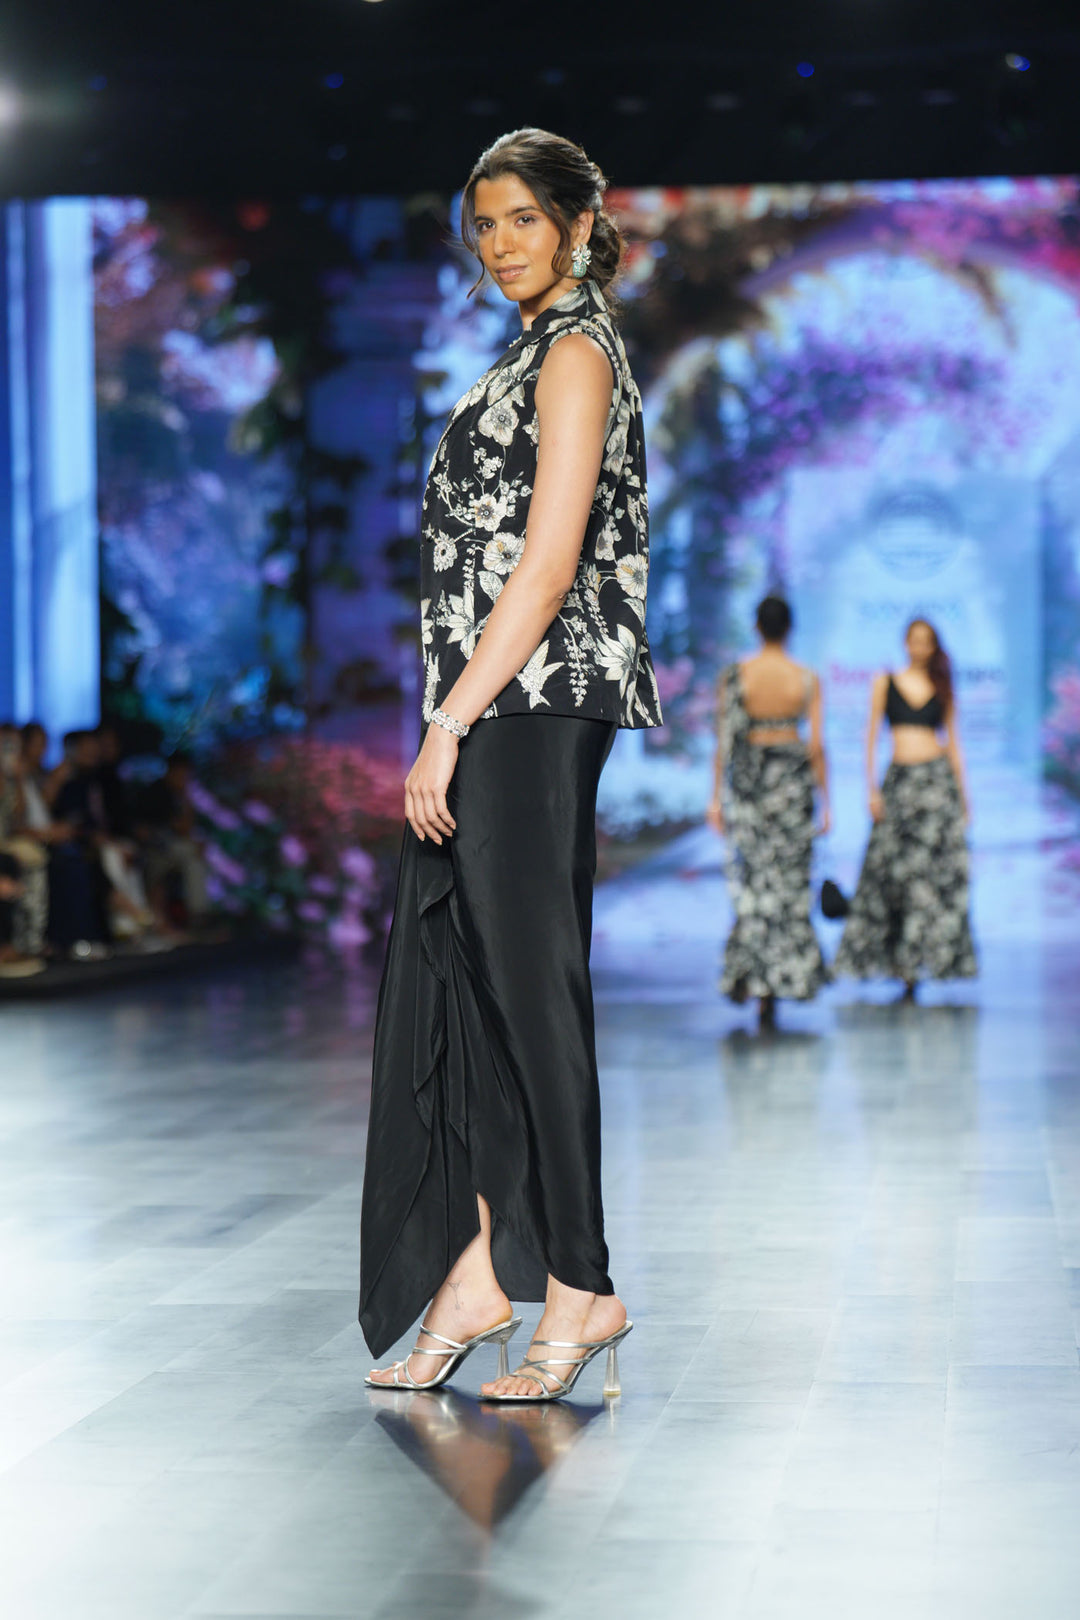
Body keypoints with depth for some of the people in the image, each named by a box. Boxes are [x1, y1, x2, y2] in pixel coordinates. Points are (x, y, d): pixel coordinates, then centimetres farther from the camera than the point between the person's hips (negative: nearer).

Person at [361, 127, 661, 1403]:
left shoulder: (575, 351, -8)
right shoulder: (539, 352, 21)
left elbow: (547, 562, -17)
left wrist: (448, 725, -19)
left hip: (529, 707, -10)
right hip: (496, 713, 10)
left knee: (526, 981, -5)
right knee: (458, 977, 8)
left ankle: (581, 1288, 2)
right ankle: (481, 1269, 13)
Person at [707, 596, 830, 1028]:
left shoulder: (734, 676, -3)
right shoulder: (807, 680, -3)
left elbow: (723, 740, -4)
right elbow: (816, 745, -3)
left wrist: (717, 797, 2)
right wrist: (825, 801, 4)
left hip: (746, 778, 0)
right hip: (792, 778, 0)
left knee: (749, 879, 12)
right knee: (788, 880, 6)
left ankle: (744, 971, -1)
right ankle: (776, 984, 5)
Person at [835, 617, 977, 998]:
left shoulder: (942, 689, 11)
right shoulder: (884, 683, 8)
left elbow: (953, 742, 12)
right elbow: (871, 736, 6)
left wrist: (962, 794, 7)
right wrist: (872, 788, -2)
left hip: (938, 779, 0)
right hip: (898, 781, 0)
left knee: (936, 870, -6)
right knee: (890, 870, -3)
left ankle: (914, 964, -2)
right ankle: (903, 965, 5)